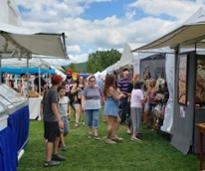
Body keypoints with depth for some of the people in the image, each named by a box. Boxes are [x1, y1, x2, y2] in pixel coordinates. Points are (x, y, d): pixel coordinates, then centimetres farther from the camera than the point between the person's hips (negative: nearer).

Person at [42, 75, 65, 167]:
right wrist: (59, 120, -26)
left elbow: (43, 104, 18)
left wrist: (44, 115, 27)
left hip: (47, 118, 9)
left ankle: (55, 154, 33)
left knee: (57, 135, 20)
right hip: (51, 119, -9)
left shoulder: (48, 91, 12)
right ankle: (48, 161, 3)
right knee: (51, 139, -3)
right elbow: (54, 106, -24)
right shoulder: (54, 92, -16)